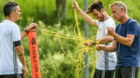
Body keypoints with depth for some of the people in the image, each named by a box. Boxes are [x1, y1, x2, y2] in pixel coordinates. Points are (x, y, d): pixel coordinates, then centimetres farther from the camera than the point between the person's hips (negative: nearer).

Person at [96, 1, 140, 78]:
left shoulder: (132, 24, -8)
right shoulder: (118, 27, 17)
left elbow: (129, 42, -19)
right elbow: (114, 47, 16)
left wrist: (113, 34, -17)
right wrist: (102, 47, -1)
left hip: (130, 65, -8)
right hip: (120, 64, 8)